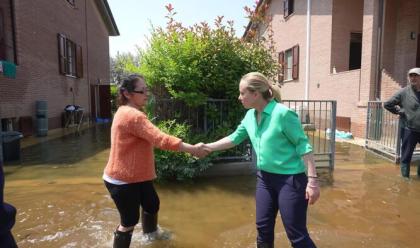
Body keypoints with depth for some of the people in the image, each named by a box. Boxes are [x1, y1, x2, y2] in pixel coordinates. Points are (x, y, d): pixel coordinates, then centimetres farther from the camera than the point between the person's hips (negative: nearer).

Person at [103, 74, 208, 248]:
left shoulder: (129, 112, 10)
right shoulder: (132, 115, -26)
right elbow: (160, 139, -33)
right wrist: (192, 149, -30)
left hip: (136, 175, 10)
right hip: (122, 180, -10)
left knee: (152, 204, 24)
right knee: (130, 220, 4)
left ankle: (150, 234, 49)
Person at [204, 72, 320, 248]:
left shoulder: (283, 113, -20)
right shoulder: (250, 116, 1)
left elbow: (303, 145, -17)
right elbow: (234, 138, 12)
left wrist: (312, 180, -19)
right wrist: (208, 147, 11)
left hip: (290, 179, -7)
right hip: (265, 178, 7)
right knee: (263, 228, 17)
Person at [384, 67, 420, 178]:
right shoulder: (403, 92, -4)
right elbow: (387, 104, -2)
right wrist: (399, 112, -4)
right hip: (409, 130, -3)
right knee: (406, 156, 7)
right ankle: (405, 177, 20)